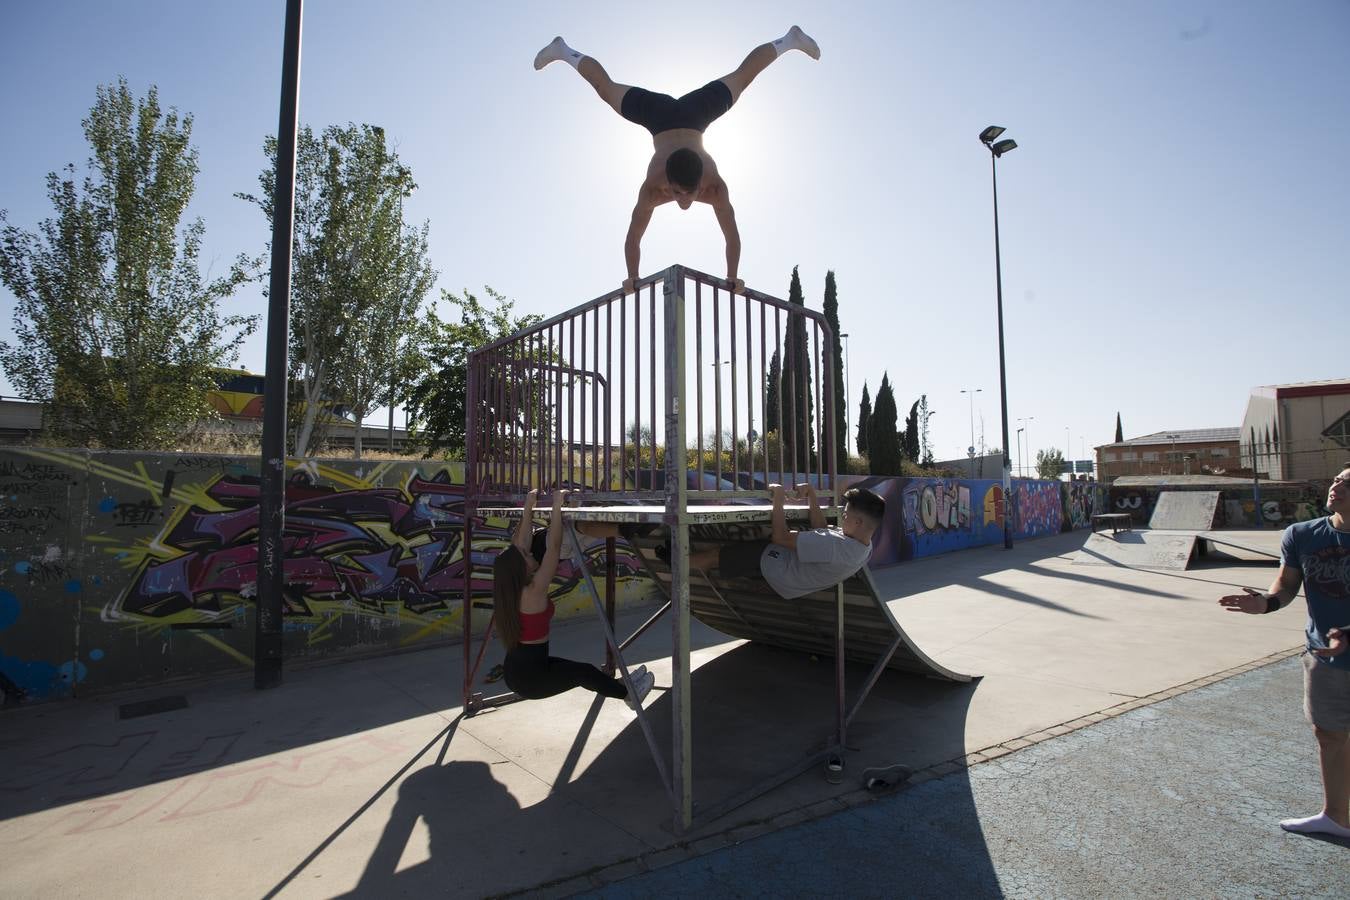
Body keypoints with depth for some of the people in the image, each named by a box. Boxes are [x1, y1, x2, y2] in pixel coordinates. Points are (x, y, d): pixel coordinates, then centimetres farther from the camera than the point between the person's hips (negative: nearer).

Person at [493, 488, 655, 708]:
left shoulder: (510, 591, -1)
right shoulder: (533, 591, -24)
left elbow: (521, 544, 3)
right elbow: (553, 548, -26)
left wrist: (529, 508, 7)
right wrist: (557, 506, -23)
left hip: (516, 670, 9)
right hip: (530, 677, -9)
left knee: (580, 672, 23)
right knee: (585, 672, 11)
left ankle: (620, 685, 42)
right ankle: (630, 694, 31)